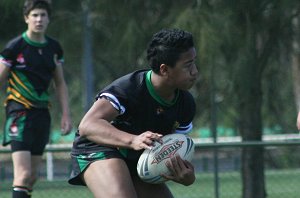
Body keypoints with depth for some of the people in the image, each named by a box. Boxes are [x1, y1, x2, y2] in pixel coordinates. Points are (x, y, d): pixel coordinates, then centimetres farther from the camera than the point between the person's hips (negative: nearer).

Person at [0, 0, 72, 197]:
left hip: (42, 113, 6)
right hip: (20, 112, -6)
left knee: (32, 176, 7)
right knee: (23, 174, -17)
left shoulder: (54, 47, 9)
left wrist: (66, 114, 11)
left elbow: (60, 83, 17)